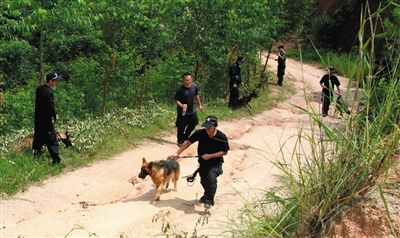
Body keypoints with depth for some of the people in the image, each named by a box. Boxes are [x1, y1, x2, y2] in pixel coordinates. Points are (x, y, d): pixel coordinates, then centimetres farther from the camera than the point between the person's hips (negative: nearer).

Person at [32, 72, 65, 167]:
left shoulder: (39, 89, 6)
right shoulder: (49, 92, -21)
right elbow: (50, 106, -21)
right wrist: (55, 115, -6)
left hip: (38, 117, 9)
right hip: (46, 119, -9)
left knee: (39, 136, 23)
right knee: (52, 139, -7)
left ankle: (36, 152, 37)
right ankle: (56, 160, -9)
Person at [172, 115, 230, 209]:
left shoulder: (221, 137, -21)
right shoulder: (200, 133, -16)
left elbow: (225, 152, -11)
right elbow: (188, 142, -6)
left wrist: (210, 156, -20)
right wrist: (177, 153, -11)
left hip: (215, 162, -3)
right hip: (203, 161, 3)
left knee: (211, 178, -25)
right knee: (204, 181, 11)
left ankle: (209, 200, -7)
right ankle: (206, 195, 44)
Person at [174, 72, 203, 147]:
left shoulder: (194, 86, -8)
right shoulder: (180, 89, -22)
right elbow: (176, 100, -16)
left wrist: (200, 104, 17)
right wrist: (181, 105, -35)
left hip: (192, 110, 5)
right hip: (182, 112, -5)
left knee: (193, 124, 19)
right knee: (181, 127, 3)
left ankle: (185, 137, 42)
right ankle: (180, 141, 25)